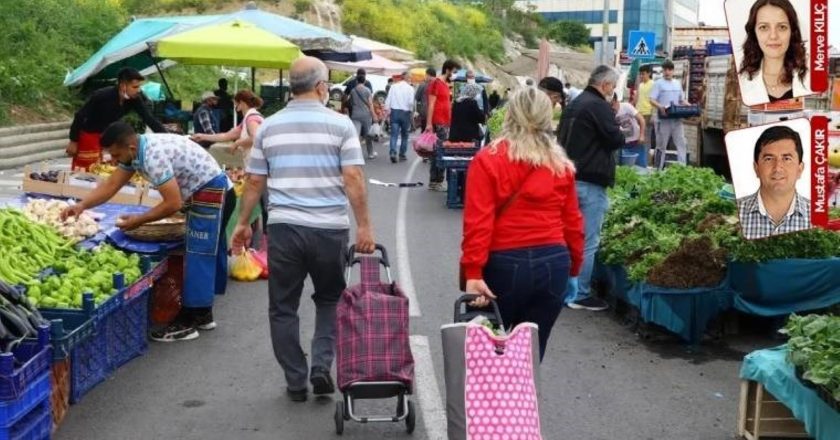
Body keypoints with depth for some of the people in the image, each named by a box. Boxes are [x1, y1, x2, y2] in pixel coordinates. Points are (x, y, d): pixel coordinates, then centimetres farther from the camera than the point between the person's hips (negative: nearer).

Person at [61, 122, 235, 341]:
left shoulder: (154, 156, -27)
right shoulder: (136, 151, 2)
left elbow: (173, 203, -27)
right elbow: (111, 185, 7)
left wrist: (138, 221, -17)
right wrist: (82, 205, -5)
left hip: (212, 194, -10)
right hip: (215, 194, 10)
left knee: (198, 256, -7)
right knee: (207, 254, 16)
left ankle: (187, 323, -1)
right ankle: (203, 314, 27)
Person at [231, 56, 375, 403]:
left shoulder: (269, 127, 6)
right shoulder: (340, 124, -2)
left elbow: (255, 181, 9)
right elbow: (353, 178, -8)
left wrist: (243, 222, 18)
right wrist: (364, 226, -5)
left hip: (284, 227, 1)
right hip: (330, 228, -1)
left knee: (283, 307, 12)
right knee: (329, 300, 19)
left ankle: (296, 381, 15)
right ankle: (321, 365, 6)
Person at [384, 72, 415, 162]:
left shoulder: (393, 87, 0)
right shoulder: (410, 88, -2)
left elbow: (388, 100, -3)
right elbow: (411, 102, -10)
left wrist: (387, 111, 5)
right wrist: (411, 111, 5)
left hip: (394, 112, 0)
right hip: (406, 113, 0)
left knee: (394, 134, -2)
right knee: (404, 135, 12)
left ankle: (392, 152, -20)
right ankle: (402, 155, 13)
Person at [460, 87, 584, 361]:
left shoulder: (487, 161, -5)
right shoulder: (561, 164, 5)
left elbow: (478, 223, -12)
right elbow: (573, 222, 8)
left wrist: (473, 272, -12)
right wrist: (574, 265, 19)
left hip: (505, 264, -3)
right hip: (553, 264, 3)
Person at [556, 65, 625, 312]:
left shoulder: (574, 104, 15)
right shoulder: (599, 106, -14)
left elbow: (562, 139, 21)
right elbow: (616, 140, -14)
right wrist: (624, 133, 6)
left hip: (570, 177, 9)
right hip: (590, 181, -9)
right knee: (589, 241, -4)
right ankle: (581, 295, -1)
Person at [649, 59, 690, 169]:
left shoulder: (678, 83, 15)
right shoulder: (658, 83, -2)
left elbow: (682, 100, 21)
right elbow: (652, 100, -10)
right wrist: (660, 107, -29)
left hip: (677, 119, 5)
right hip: (663, 119, -5)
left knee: (681, 144, 0)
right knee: (661, 145, 2)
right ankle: (658, 169, 10)